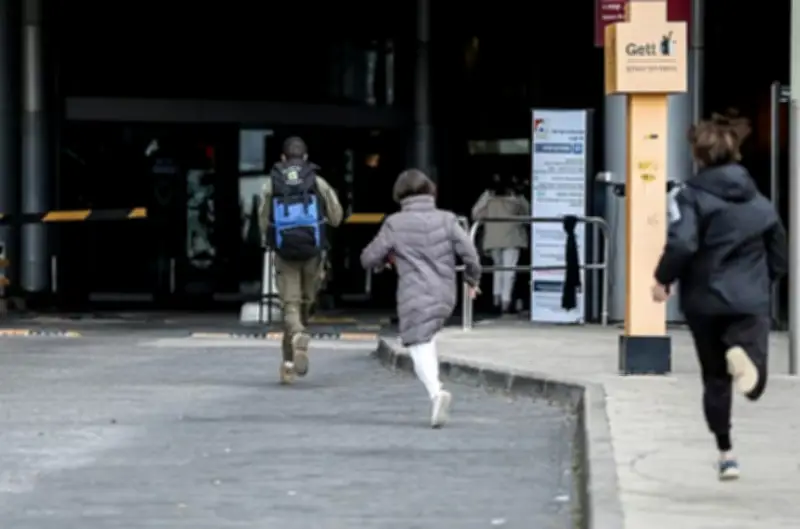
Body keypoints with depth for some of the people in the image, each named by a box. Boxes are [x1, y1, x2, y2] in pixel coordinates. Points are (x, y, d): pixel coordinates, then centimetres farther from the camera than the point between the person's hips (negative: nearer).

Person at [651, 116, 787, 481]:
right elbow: (779, 257, 12)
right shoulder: (758, 200, 9)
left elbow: (681, 244, -20)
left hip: (705, 301, -1)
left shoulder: (691, 195, -6)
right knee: (754, 385, -4)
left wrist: (663, 279, -5)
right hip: (751, 301, 1)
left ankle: (726, 453, 13)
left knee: (715, 380, 15)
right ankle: (740, 354, -36)